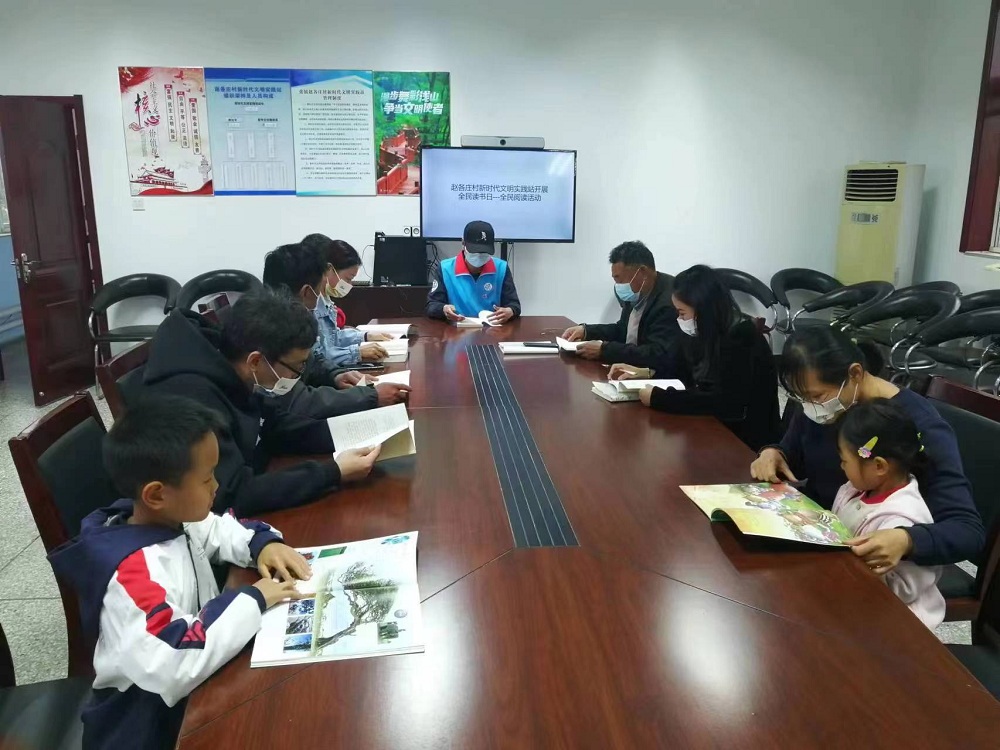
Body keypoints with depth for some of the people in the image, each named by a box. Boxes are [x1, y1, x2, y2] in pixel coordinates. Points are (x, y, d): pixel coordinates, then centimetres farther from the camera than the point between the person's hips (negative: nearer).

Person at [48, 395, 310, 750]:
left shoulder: (171, 518, -5)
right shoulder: (132, 574, -30)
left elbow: (220, 530, 14)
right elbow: (175, 664, -41)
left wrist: (263, 544, -6)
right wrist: (253, 600, -30)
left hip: (195, 686, 8)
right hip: (151, 720, -8)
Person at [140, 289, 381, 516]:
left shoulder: (234, 377, -6)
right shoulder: (193, 398, -31)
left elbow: (278, 426, 9)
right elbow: (234, 496, -31)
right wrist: (334, 474, -26)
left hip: (236, 514, 7)